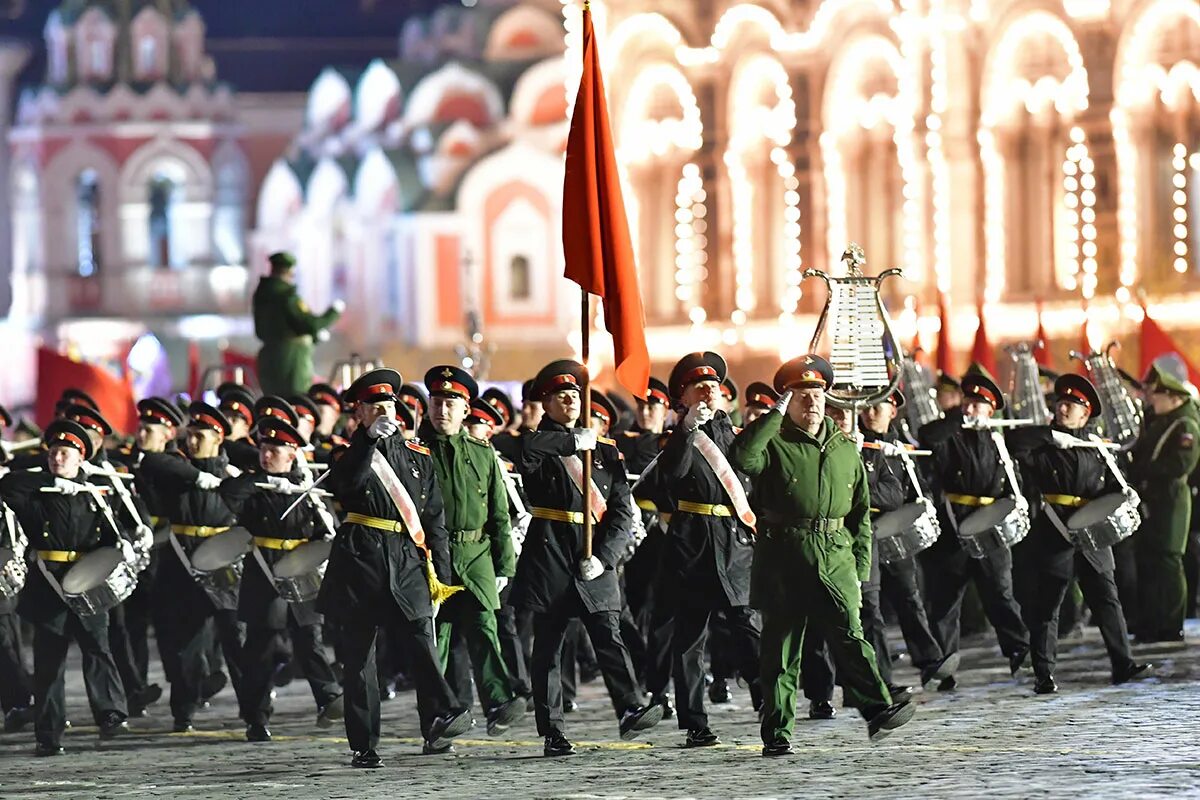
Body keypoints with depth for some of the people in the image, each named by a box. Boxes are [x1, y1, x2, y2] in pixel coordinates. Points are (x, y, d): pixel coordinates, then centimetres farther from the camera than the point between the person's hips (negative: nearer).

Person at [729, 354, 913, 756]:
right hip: (783, 564, -2)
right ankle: (777, 734, 6)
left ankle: (878, 711, -22)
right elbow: (741, 457, -23)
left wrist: (860, 569, 11)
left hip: (836, 560, 2)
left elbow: (860, 513, 18)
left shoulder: (845, 448, 15)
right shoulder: (774, 444, 2)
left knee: (850, 636, -12)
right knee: (781, 648, 2)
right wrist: (776, 414, -15)